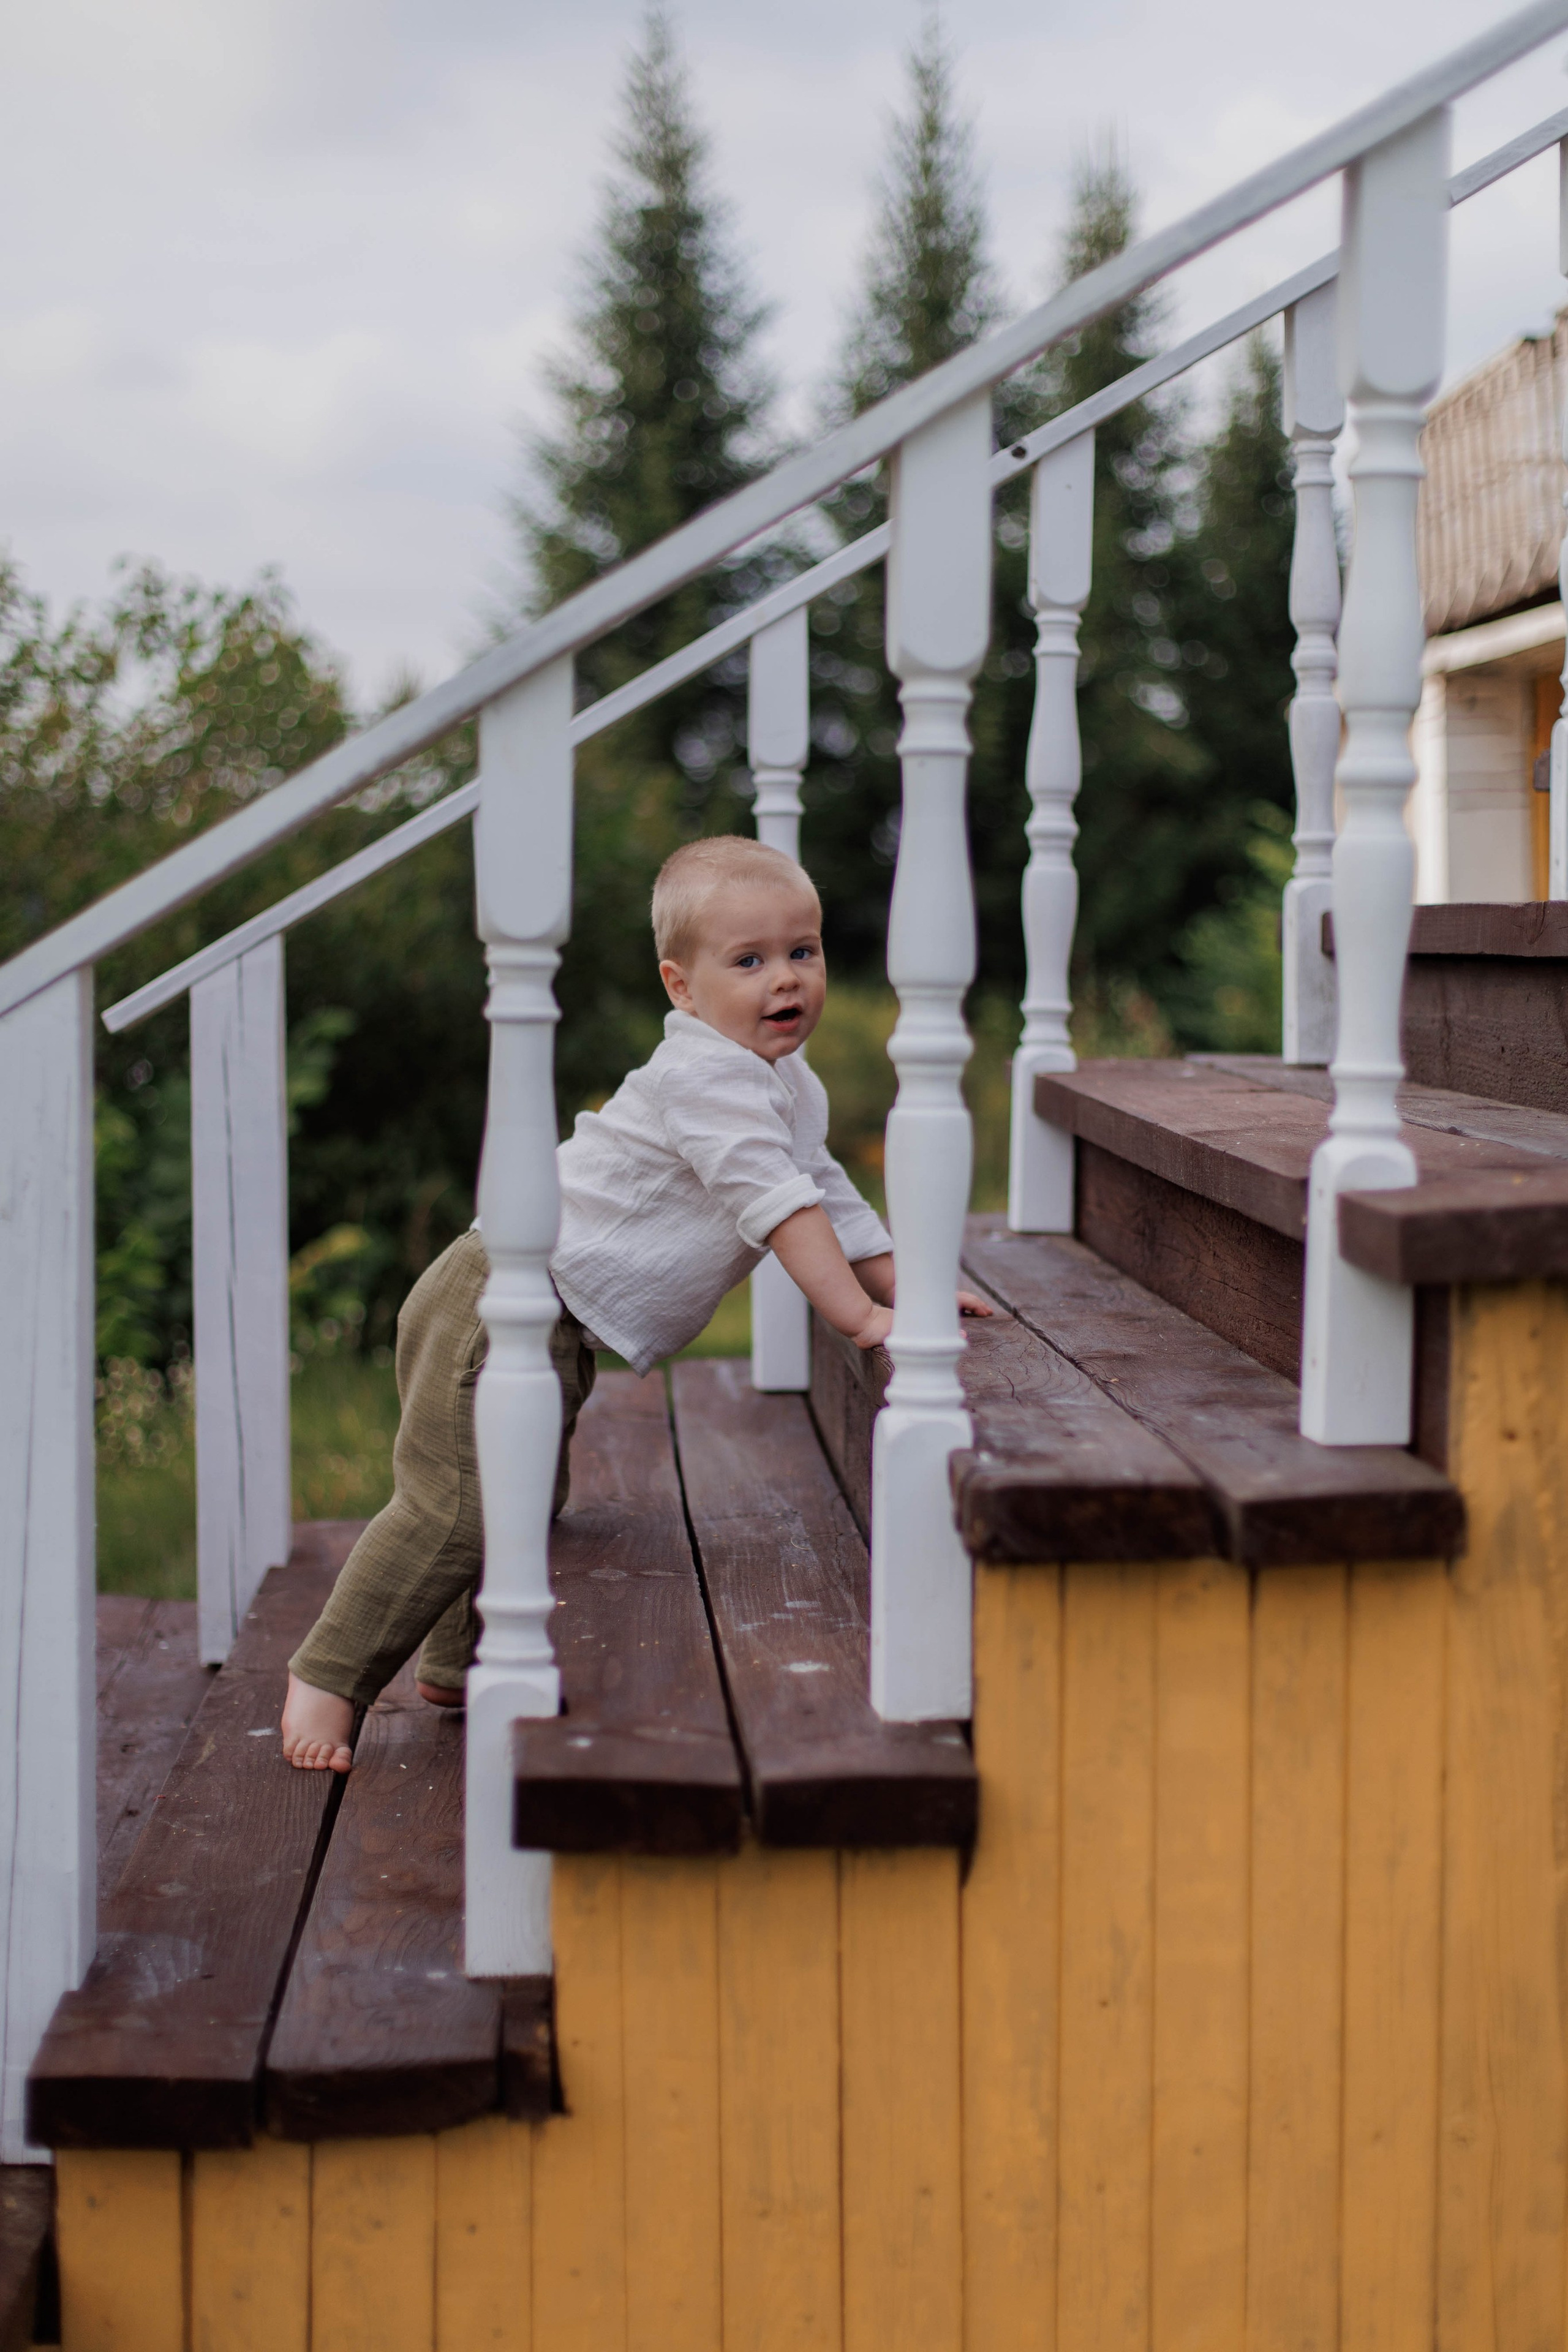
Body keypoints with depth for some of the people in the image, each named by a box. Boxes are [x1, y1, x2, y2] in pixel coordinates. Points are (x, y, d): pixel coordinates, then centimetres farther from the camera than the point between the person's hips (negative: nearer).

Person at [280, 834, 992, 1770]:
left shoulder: (792, 1086, 14)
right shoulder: (705, 1075, -19)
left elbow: (831, 1196, 23)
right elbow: (774, 1201, -25)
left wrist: (905, 1288, 13)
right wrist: (860, 1316, -24)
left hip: (564, 1328, 10)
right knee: (456, 1508, -13)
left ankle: (460, 1666, 35)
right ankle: (327, 1677, -3)